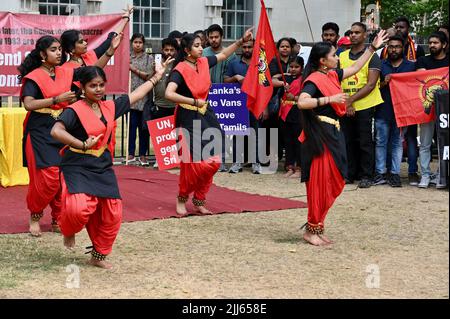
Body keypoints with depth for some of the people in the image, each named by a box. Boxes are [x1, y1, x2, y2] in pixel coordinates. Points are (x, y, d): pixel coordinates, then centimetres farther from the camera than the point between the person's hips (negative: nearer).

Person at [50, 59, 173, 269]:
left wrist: (156, 77, 29)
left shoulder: (109, 108, 8)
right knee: (79, 208, -28)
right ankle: (69, 231, 9)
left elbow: (135, 95, 21)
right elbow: (56, 131, -27)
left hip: (103, 170, 7)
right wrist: (83, 145, -27)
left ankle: (98, 256, 25)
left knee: (111, 216, 5)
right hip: (77, 168, -7)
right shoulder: (75, 110, -12)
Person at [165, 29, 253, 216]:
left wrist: (242, 41, 16)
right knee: (192, 163, -8)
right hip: (188, 119, -7)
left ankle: (199, 200, 17)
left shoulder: (204, 63, 5)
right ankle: (182, 199, 16)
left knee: (212, 162, 1)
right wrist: (194, 101, -27)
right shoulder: (180, 70, -15)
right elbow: (169, 94, -29)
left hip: (206, 117, 7)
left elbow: (224, 54, 22)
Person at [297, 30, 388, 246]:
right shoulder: (314, 80, -13)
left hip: (333, 133, 9)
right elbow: (301, 102, -29)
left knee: (334, 183, 10)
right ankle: (311, 230, 2)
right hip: (319, 135, -9)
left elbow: (354, 68, 28)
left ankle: (316, 227, 18)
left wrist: (372, 48, 29)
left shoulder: (333, 75, 13)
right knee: (320, 183, -6)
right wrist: (329, 99, -27)